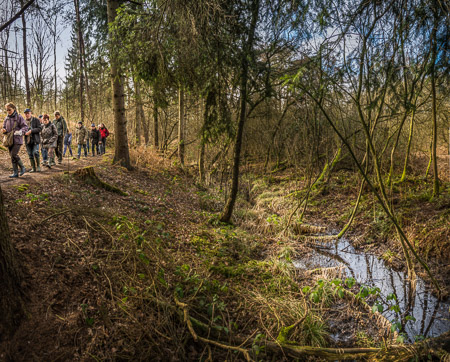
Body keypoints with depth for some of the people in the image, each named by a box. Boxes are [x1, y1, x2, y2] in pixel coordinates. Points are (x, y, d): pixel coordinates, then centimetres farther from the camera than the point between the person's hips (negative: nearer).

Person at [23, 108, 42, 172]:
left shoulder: (36, 120, -1)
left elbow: (40, 128, -9)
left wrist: (31, 131, -19)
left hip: (35, 139, -4)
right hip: (28, 140, 4)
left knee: (35, 153, -15)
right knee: (30, 154, 4)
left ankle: (38, 166, 0)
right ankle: (33, 168, 11)